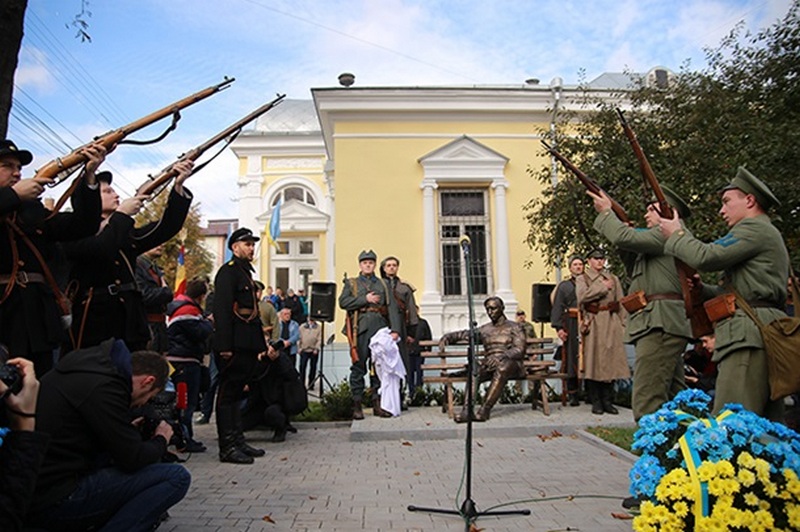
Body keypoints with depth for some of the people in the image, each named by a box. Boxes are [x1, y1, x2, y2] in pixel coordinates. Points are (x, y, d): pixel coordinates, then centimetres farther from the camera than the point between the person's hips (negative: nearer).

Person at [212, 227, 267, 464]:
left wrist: (260, 344, 18)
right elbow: (222, 309, -18)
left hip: (246, 345, 10)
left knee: (235, 392, 15)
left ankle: (238, 442, 23)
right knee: (228, 393, -3)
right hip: (234, 345, -10)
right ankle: (227, 447, 3)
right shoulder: (228, 271, -9)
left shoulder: (245, 272, 21)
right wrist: (225, 346, -23)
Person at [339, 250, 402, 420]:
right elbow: (343, 302, -2)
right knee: (358, 366, -2)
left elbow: (392, 307, 7)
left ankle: (377, 403, 14)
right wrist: (365, 299, -8)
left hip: (380, 329, 2)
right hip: (360, 329, -2)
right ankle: (357, 404, 4)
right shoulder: (351, 283, 15)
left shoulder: (383, 284, 18)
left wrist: (395, 329, -7)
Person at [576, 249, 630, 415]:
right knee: (593, 361, -5)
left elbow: (620, 302, 15)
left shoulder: (613, 279, 18)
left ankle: (608, 401, 9)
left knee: (611, 360, 1)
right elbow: (583, 296, -11)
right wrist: (603, 287, -7)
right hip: (593, 323, -3)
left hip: (611, 323, 3)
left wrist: (623, 323, 6)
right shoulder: (582, 279, 8)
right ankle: (596, 402, 2)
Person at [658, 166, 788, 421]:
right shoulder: (769, 236, 31)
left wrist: (676, 234, 3)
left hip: (749, 336, -11)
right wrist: (698, 289, 17)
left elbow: (706, 256, -14)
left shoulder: (755, 228, -3)